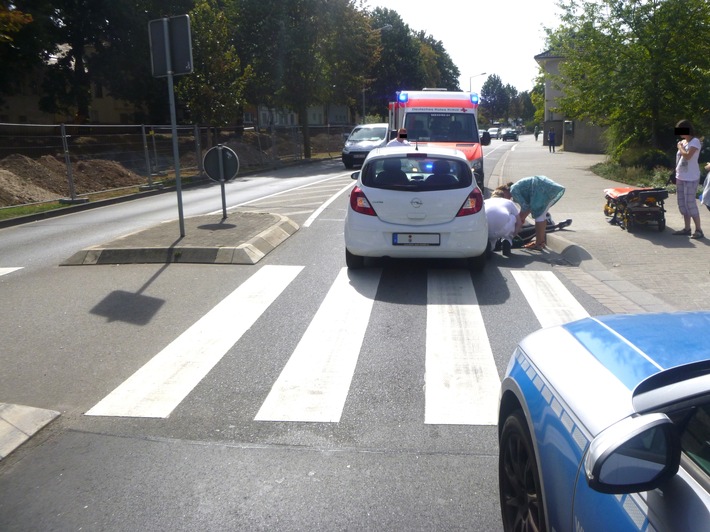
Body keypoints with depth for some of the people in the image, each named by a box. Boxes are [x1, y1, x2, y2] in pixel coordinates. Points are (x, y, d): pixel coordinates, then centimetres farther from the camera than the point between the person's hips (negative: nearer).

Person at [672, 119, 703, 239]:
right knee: (682, 204, 9)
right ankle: (687, 228, 15)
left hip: (691, 179, -8)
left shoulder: (695, 141, -10)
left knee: (690, 204, -10)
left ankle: (698, 230, -4)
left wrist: (680, 147, -8)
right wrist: (677, 177, 16)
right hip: (681, 178, 8)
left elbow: (687, 156, -24)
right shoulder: (683, 142, 15)